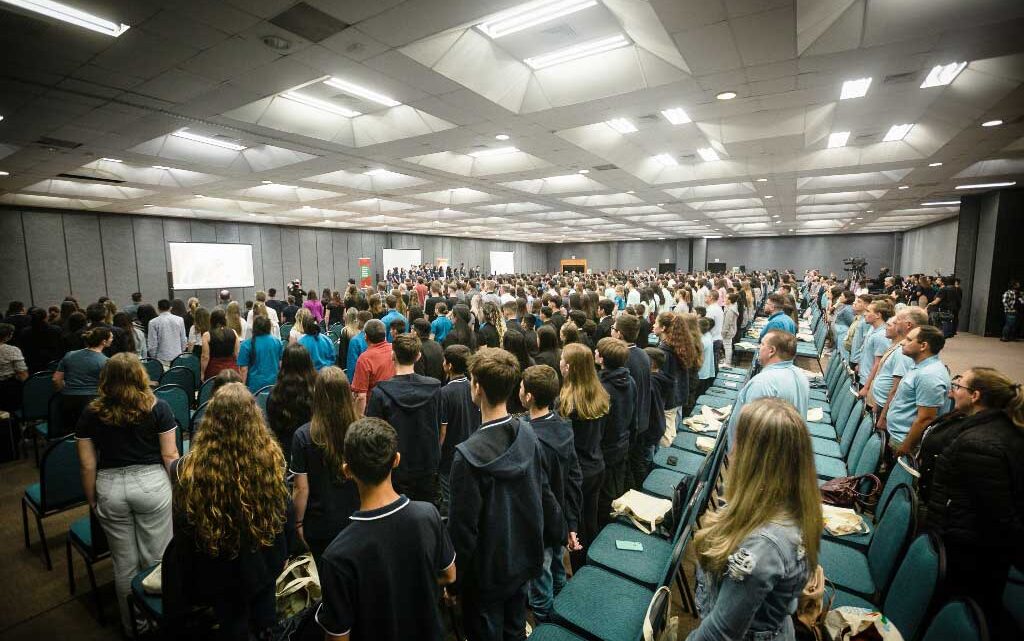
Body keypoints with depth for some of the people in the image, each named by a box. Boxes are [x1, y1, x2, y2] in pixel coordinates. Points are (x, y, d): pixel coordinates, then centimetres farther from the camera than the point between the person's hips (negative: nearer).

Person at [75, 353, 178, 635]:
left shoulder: (91, 412, -1)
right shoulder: (158, 407, -8)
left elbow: (87, 464, 1)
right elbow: (169, 455, -7)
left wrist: (92, 500, 13)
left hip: (109, 488, 3)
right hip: (151, 484, -2)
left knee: (124, 563, 17)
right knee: (156, 558, 12)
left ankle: (131, 624, 34)